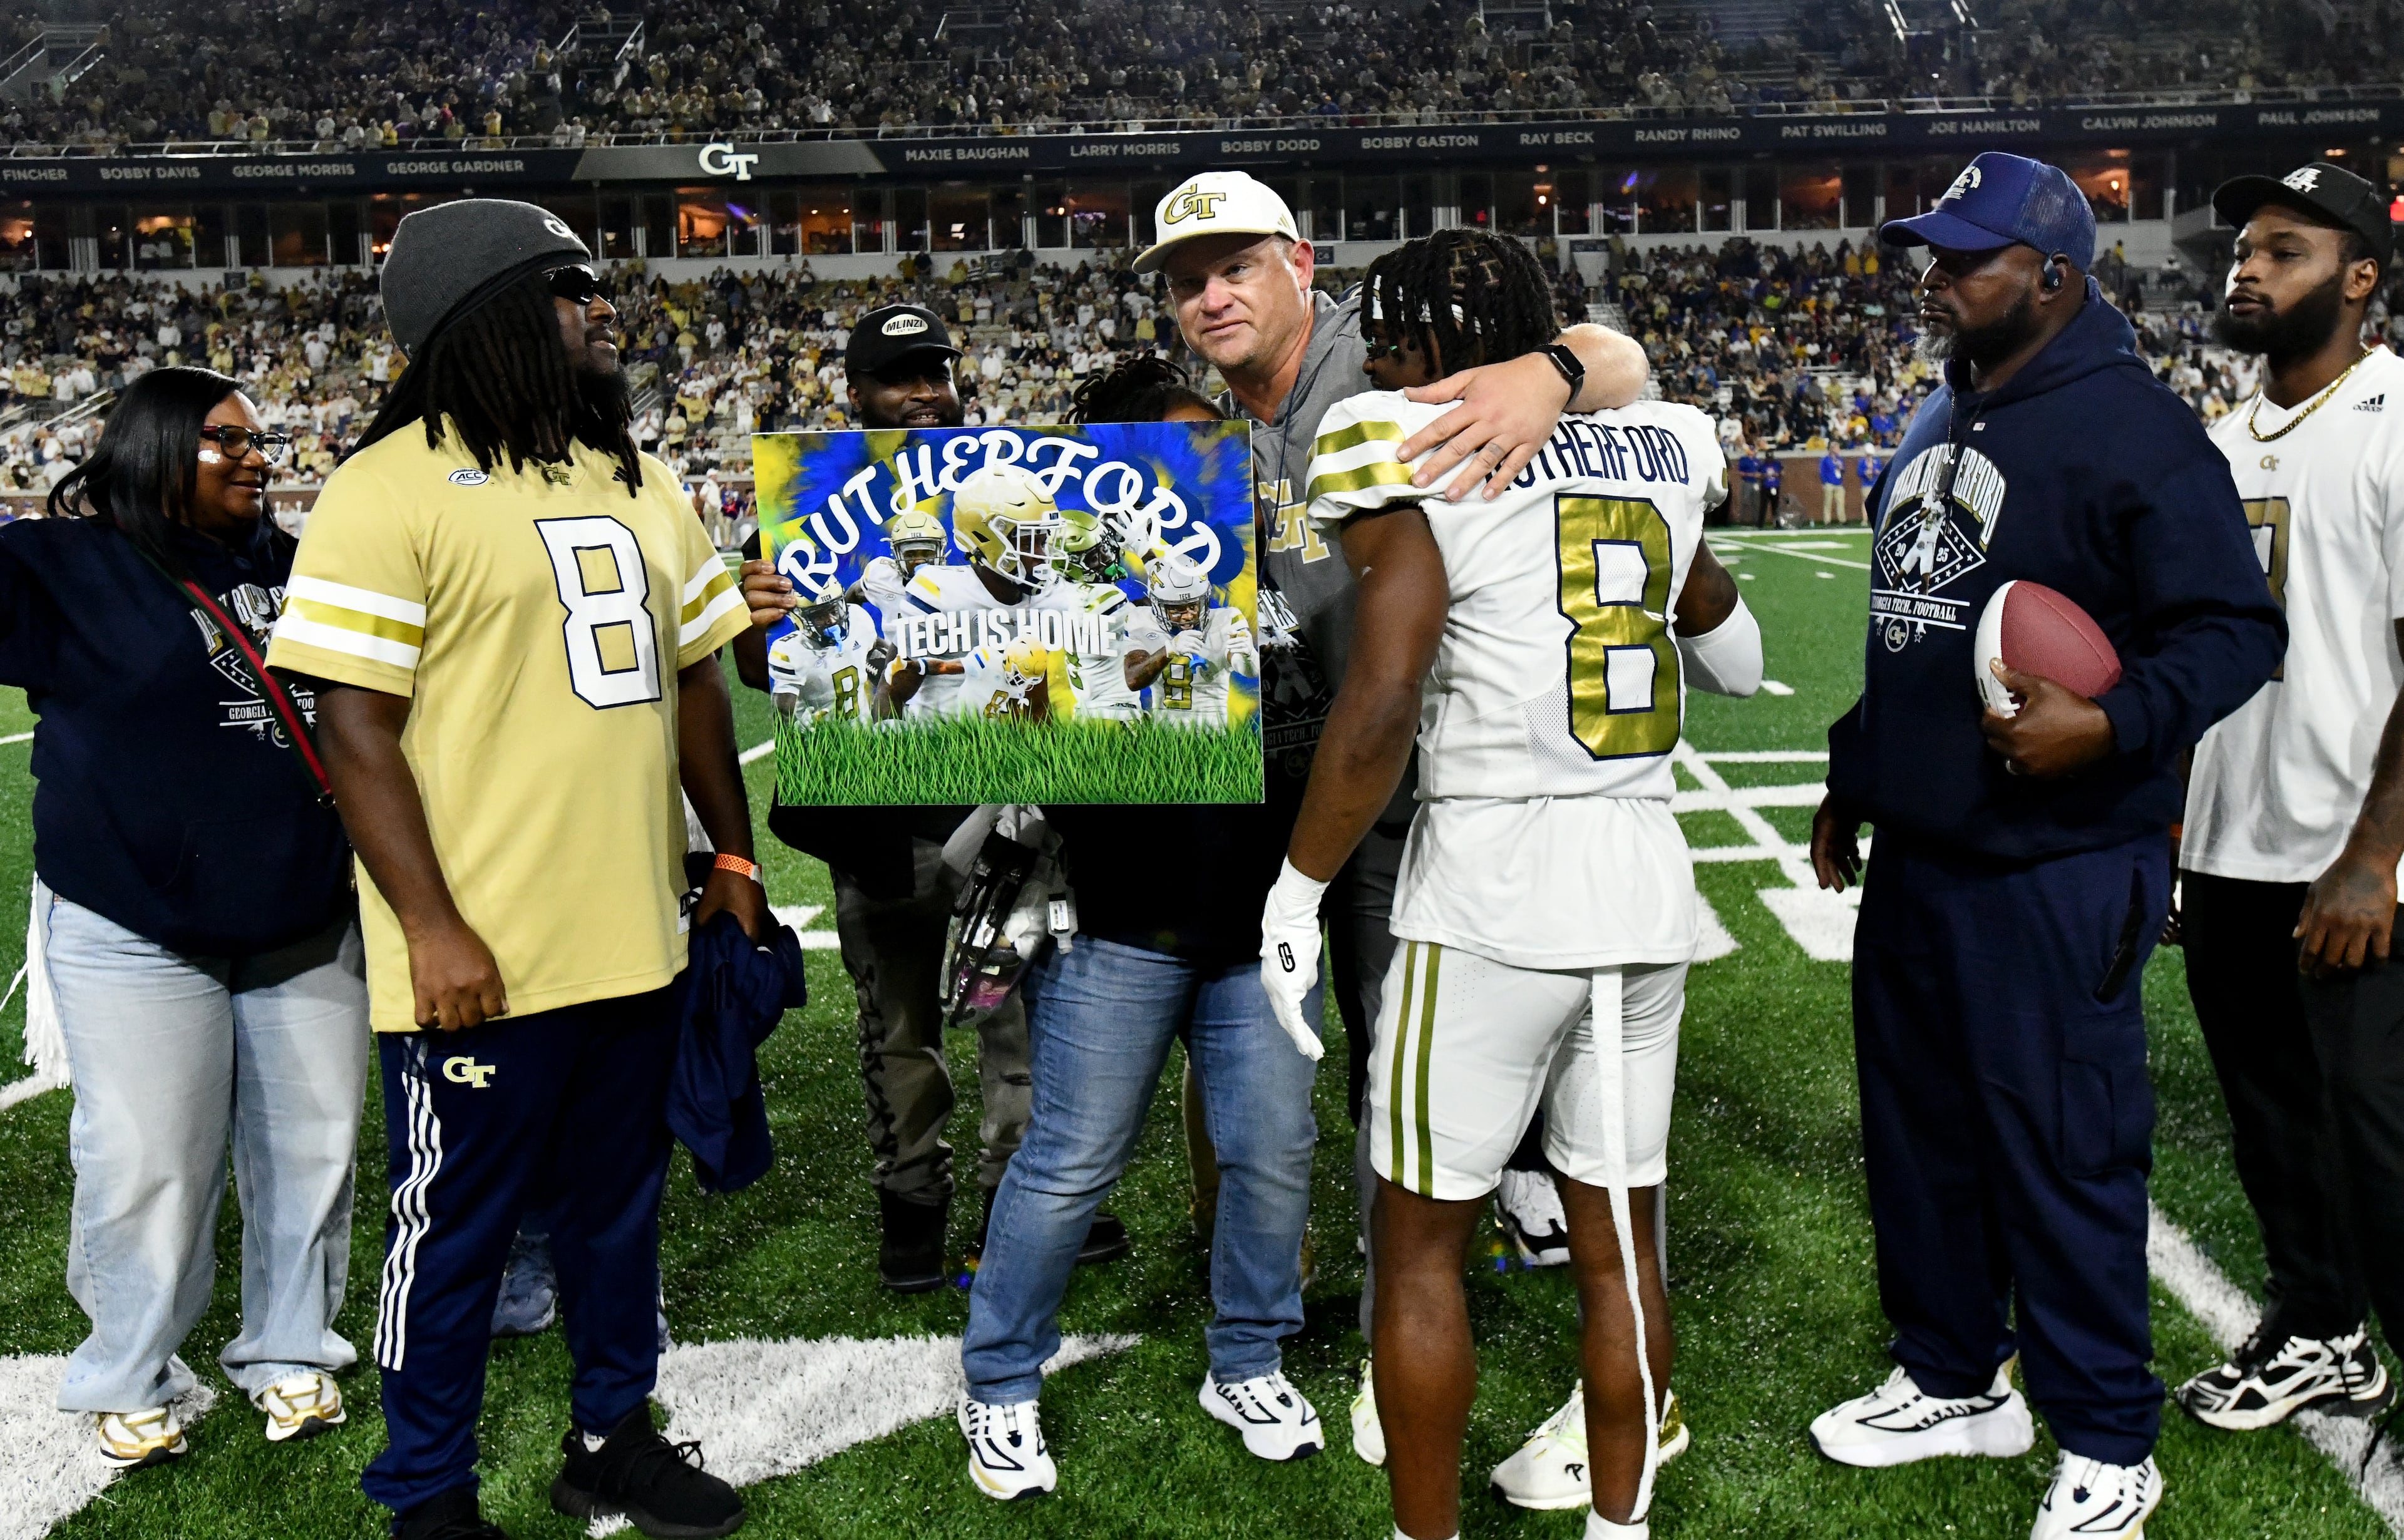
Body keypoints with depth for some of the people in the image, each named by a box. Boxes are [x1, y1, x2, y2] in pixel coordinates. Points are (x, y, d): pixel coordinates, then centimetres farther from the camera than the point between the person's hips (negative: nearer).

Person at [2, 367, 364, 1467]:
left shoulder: (294, 568, 10)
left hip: (306, 919, 5)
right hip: (137, 930, -4)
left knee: (310, 1147, 9)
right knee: (148, 1165, 1)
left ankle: (290, 1352, 27)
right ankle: (126, 1380, 22)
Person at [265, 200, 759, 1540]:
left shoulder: (640, 479, 13)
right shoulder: (394, 487, -10)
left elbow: (692, 677, 18)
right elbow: (354, 727, -13)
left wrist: (733, 855, 16)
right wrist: (430, 929, -17)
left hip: (639, 935, 7)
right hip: (486, 956, -6)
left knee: (622, 1201, 19)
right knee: (459, 1228, 8)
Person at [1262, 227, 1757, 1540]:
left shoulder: (1416, 464, -8)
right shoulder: (1657, 455, 10)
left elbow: (1380, 707, -19)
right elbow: (1733, 656, 25)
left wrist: (1296, 894, -10)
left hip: (1489, 887, -6)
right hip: (1646, 879, 6)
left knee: (1421, 1243, 8)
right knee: (1615, 1237, 15)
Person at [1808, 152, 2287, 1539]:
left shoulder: (2132, 429, -13)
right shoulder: (1943, 427, 15)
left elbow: (2235, 629, -15)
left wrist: (2112, 722, -29)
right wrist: (1854, 780, 25)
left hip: (2053, 870, -9)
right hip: (1916, 856, 9)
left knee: (2062, 1153, 0)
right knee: (1919, 1126, 17)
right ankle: (1956, 1384, 35)